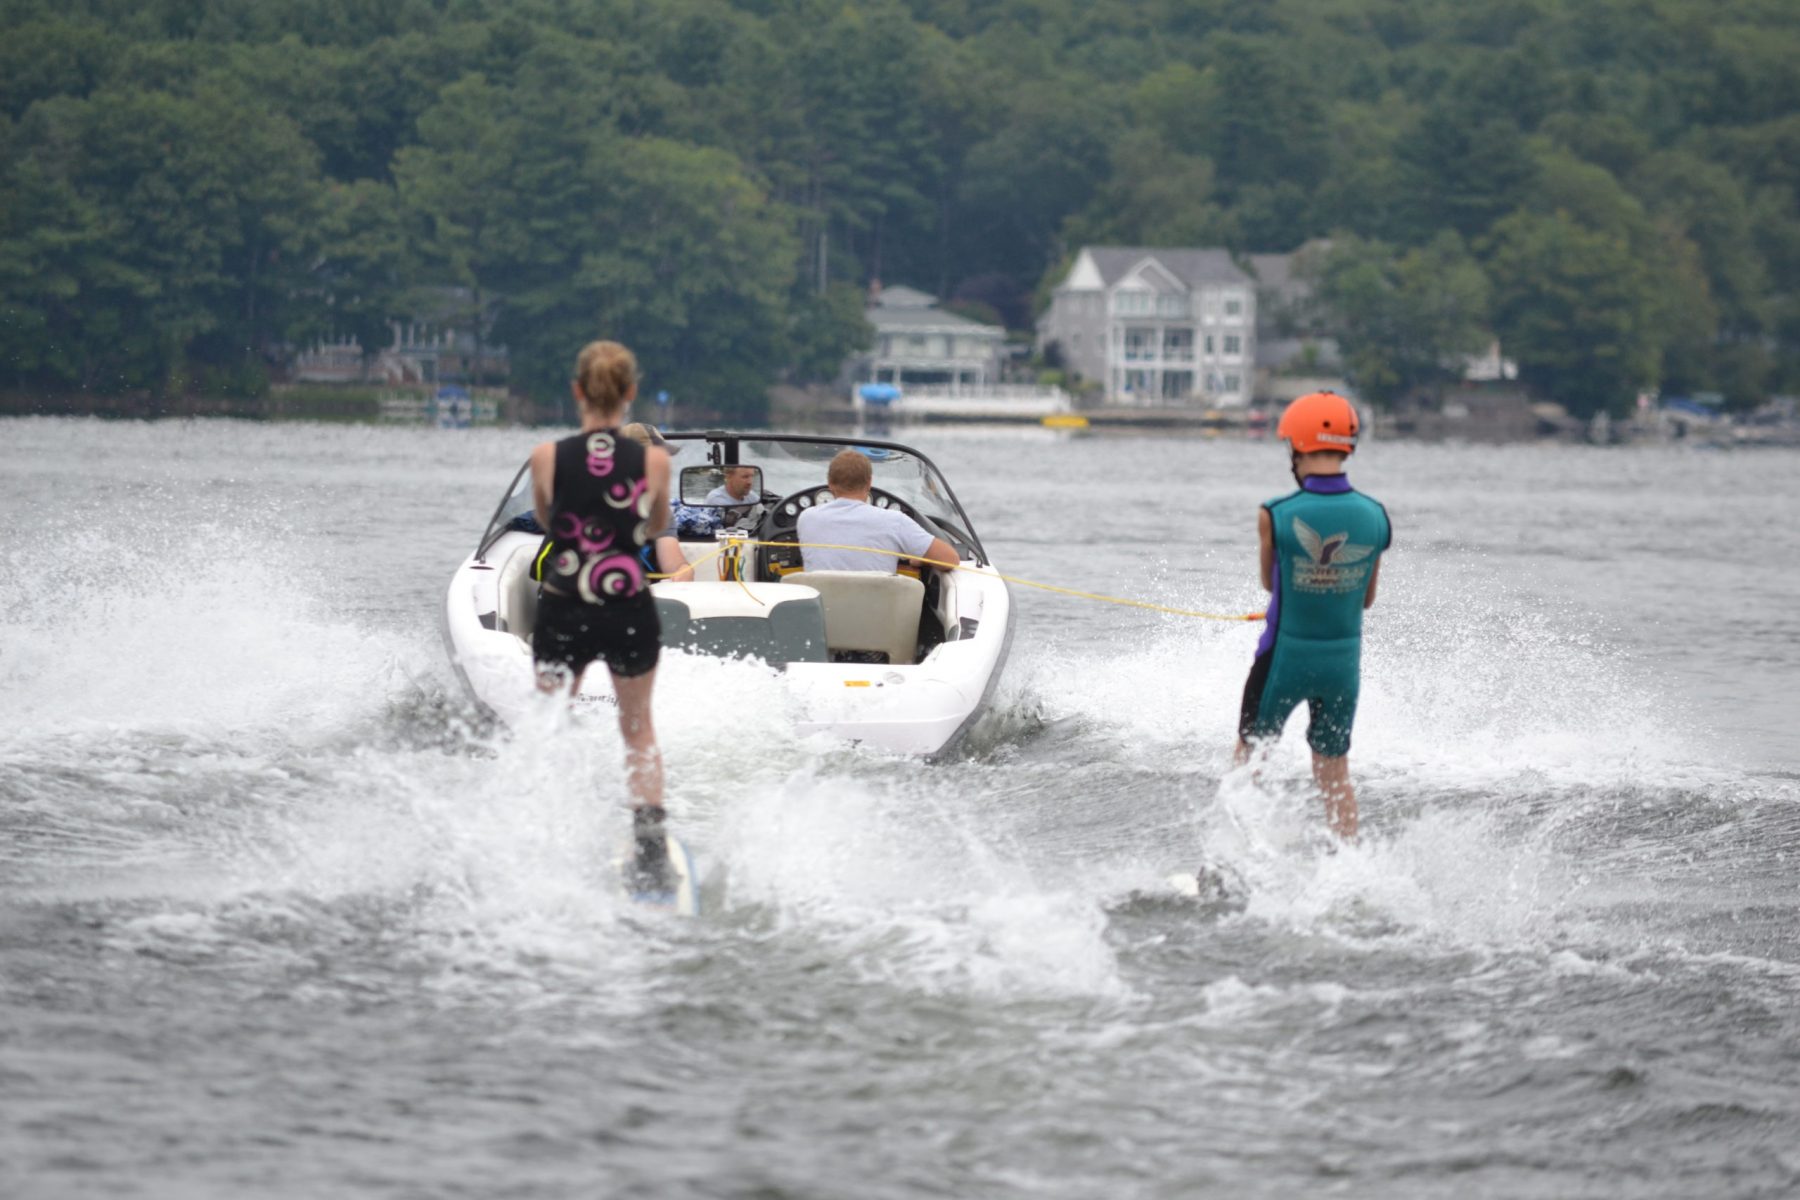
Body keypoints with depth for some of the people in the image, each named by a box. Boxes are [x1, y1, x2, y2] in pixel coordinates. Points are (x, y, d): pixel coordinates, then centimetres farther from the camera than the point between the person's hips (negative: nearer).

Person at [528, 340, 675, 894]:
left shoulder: (547, 458, -9)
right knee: (639, 730, 21)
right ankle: (650, 844, 13)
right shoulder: (653, 461, -8)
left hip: (562, 614, 0)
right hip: (631, 614, 0)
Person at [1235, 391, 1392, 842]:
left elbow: (1269, 582, 2)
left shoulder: (1275, 516, -16)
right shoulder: (1374, 517, -7)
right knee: (1335, 778, 15)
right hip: (1344, 660, 3)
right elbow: (1367, 599, 5)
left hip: (1283, 657, -3)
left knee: (1249, 756, 14)